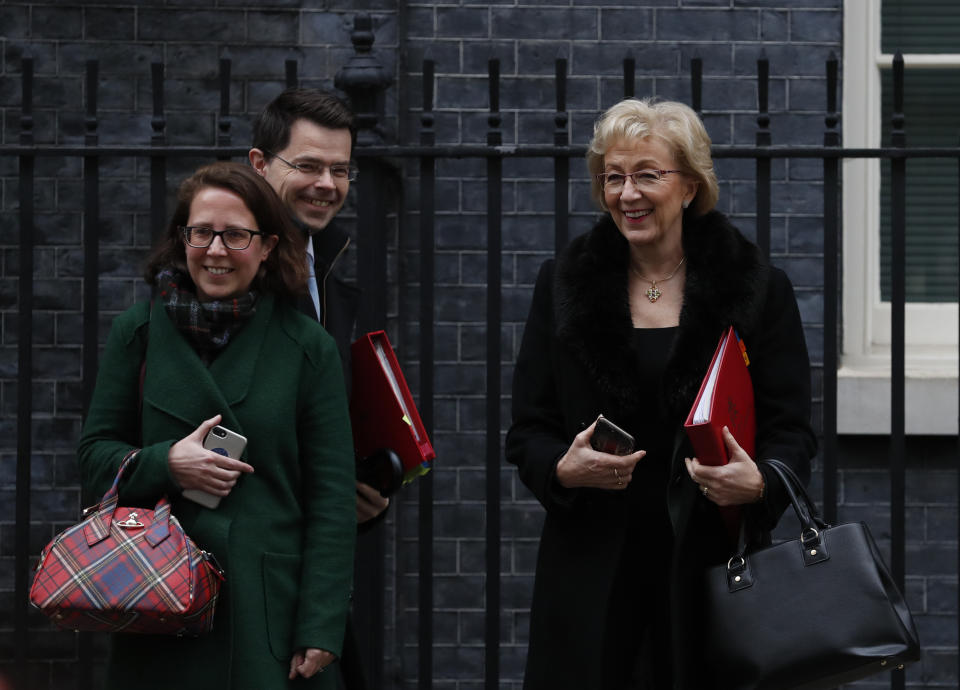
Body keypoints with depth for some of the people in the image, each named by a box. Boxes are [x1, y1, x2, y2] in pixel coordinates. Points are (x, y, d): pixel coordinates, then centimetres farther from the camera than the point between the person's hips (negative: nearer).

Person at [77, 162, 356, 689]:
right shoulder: (138, 333, 6)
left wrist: (320, 631, -7)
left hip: (270, 606, -1)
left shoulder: (308, 348, 2)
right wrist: (165, 463, -13)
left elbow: (331, 497, 0)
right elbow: (94, 456, 9)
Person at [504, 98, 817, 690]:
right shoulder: (564, 286, 8)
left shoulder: (759, 290, 2)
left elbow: (792, 430, 2)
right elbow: (528, 432, 8)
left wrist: (760, 483, -20)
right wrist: (564, 469, -14)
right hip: (592, 573, 1)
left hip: (712, 569, -1)